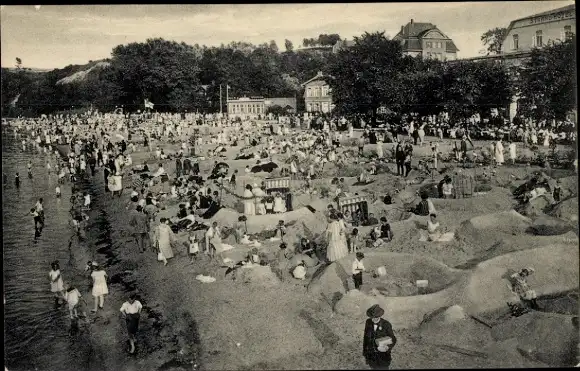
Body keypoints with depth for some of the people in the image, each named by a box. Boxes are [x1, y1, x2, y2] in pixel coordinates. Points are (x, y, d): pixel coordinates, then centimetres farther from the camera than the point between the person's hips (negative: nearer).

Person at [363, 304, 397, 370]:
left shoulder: (386, 324, -20)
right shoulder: (368, 322, -11)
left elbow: (393, 339, -10)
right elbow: (365, 337, 2)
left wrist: (388, 347, -31)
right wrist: (364, 352, 9)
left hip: (383, 355, -2)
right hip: (371, 354, 3)